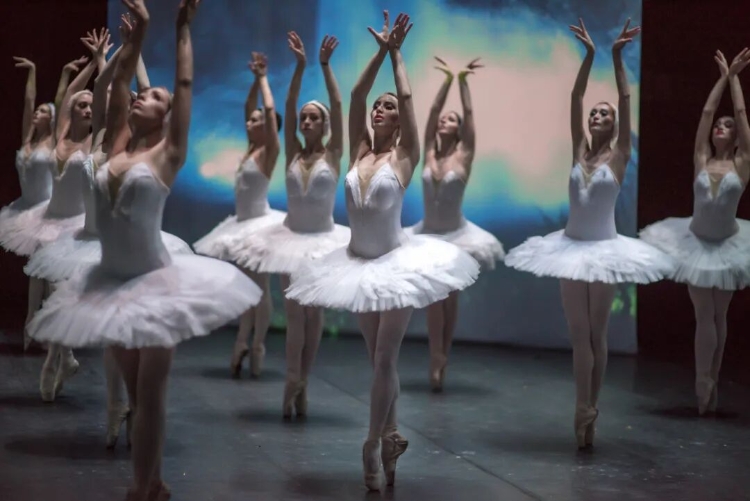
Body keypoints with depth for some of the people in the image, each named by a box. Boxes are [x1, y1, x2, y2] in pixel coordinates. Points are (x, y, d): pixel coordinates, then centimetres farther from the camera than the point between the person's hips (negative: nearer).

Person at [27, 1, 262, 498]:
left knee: (150, 393, 0)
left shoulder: (168, 154, -6)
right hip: (111, 281, 6)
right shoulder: (117, 146, 7)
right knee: (134, 390, 12)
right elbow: (120, 80, 10)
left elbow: (185, 85, -7)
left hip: (154, 281, -6)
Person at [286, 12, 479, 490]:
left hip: (396, 264, -5)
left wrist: (398, 54, -5)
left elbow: (408, 98, -13)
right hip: (359, 265, 5)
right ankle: (390, 437, 22)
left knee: (385, 359, -5)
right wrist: (381, 51, -5)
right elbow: (356, 95, -3)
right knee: (379, 360, 12)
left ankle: (375, 444, 5)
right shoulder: (360, 152, 4)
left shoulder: (404, 156, -6)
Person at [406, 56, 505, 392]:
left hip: (455, 234, -2)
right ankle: (436, 360, 0)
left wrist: (463, 81, -12)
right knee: (434, 296, 0)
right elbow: (432, 111, -4)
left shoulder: (463, 155, -7)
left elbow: (469, 114, -12)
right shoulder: (429, 154, -1)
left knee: (450, 296, 8)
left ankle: (442, 357, 19)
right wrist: (447, 80, -7)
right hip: (428, 234, 2)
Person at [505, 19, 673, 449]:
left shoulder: (619, 155, -3)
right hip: (571, 247, 3)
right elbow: (575, 99, 0)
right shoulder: (579, 151, 5)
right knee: (579, 334, 2)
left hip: (603, 249, -3)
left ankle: (588, 409, 14)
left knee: (597, 334, 6)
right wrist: (590, 56, -7)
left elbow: (626, 102, -11)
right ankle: (585, 410, 4)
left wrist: (618, 57, -16)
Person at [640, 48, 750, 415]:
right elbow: (706, 112, -1)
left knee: (718, 316, 9)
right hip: (696, 242, 0)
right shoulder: (702, 160, -1)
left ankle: (708, 384, 17)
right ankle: (706, 385, 4)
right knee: (704, 315, -1)